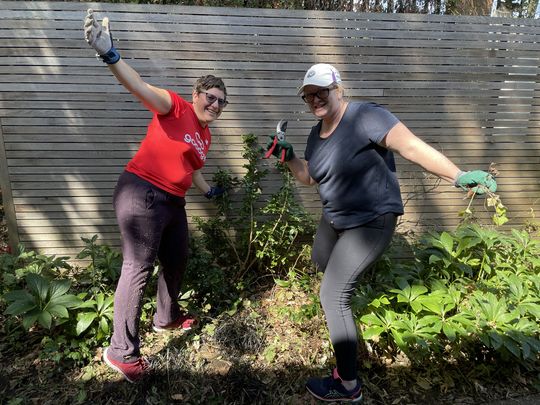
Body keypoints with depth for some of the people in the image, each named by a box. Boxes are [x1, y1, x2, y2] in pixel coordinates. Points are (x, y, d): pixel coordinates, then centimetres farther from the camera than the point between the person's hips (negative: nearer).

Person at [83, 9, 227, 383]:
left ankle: (167, 317, 42)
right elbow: (143, 88, -25)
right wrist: (110, 55, -41)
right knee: (139, 268, -6)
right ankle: (121, 352, 8)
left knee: (177, 260, 18)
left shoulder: (205, 135, 15)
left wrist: (209, 190, 42)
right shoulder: (176, 107, -7)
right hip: (142, 195, -9)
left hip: (173, 202, 9)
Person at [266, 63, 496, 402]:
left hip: (371, 221, -9)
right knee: (321, 263, 30)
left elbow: (412, 146, -30)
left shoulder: (365, 117, -22)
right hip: (335, 218, 9)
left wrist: (458, 176, -41)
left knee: (332, 295, -10)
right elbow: (309, 177, 15)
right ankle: (342, 300, 66)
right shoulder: (316, 133, 4)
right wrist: (288, 156, 0)